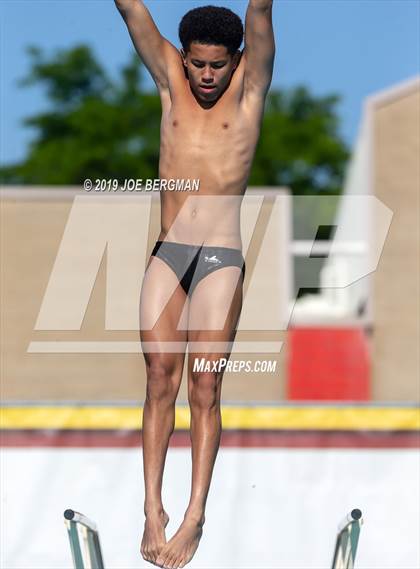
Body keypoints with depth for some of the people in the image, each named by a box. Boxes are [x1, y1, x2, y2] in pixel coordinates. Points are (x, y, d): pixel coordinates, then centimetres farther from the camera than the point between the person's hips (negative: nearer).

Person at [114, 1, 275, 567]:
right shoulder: (171, 79, 8)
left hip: (221, 258, -3)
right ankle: (153, 510, 3)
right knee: (160, 379, 1)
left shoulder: (249, 85, 1)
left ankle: (195, 517, -3)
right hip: (167, 253, 3)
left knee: (206, 386, -4)